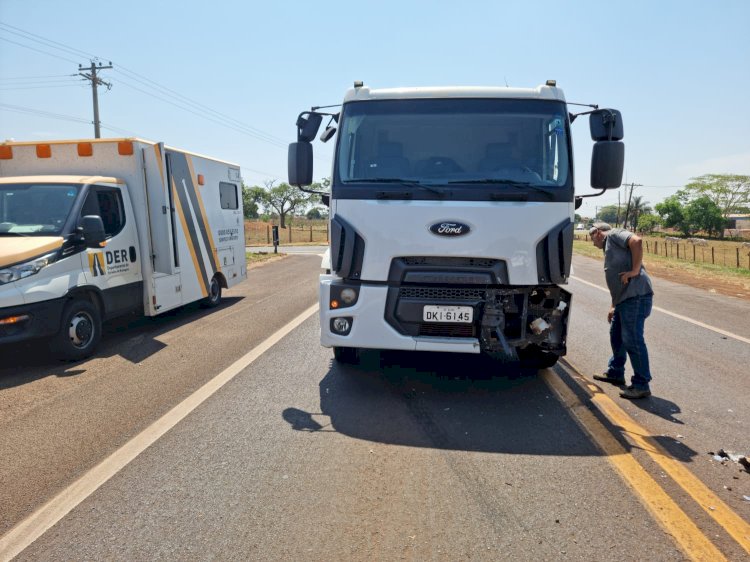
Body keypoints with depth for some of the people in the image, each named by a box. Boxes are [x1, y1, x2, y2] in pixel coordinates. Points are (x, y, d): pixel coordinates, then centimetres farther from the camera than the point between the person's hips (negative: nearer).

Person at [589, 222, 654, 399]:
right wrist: (613, 306, 26)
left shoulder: (614, 235, 0)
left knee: (632, 340, -7)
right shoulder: (608, 249, 27)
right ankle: (615, 373, 37)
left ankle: (641, 386, 1)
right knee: (616, 335, 22)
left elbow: (637, 241, -22)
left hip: (636, 296, -11)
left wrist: (635, 270, -19)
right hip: (624, 298, 11)